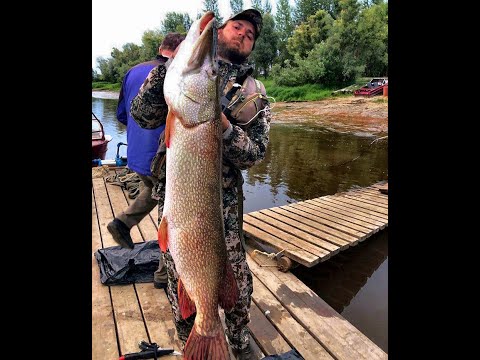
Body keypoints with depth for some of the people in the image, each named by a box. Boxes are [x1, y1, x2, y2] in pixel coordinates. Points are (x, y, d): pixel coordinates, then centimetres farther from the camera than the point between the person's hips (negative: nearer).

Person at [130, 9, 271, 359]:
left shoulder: (255, 93, 5)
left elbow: (255, 153, -3)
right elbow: (143, 116, 0)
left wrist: (224, 126, -21)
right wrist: (164, 71, -14)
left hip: (224, 199, 0)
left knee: (237, 276, 8)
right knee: (180, 274, 13)